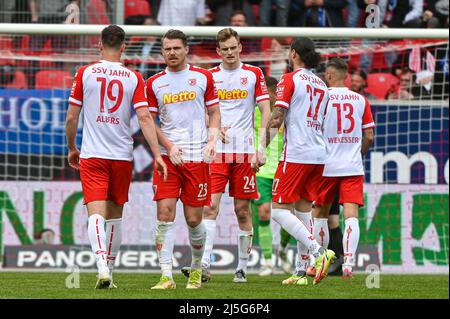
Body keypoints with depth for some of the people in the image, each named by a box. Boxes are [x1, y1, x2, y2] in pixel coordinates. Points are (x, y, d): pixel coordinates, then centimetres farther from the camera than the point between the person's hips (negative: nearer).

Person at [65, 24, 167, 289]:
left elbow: (72, 117, 2)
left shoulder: (85, 74, 0)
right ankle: (110, 270, 22)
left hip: (91, 155, -1)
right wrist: (157, 154, -5)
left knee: (96, 213, -8)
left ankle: (102, 265, -30)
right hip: (122, 156, 1)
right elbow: (144, 118, -7)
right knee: (115, 214, 15)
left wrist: (72, 148, 17)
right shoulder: (134, 78, 1)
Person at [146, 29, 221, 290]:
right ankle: (167, 276, -10)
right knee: (165, 213, -11)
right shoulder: (155, 83, 7)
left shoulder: (203, 77, 5)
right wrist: (169, 146, -6)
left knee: (194, 219, 2)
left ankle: (197, 268, 26)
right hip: (167, 157, 1)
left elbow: (214, 112, 11)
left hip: (197, 157, -1)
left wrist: (212, 140, -6)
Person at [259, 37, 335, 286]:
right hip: (318, 154, 7)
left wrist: (262, 149, -4)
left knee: (279, 210, -5)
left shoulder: (290, 79, -6)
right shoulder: (321, 84, 16)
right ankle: (301, 272, 7)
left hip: (296, 153, -7)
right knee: (304, 210, 10)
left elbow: (277, 118, -12)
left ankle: (319, 251, -20)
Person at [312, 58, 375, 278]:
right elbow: (369, 136, 6)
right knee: (351, 214, -5)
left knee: (320, 212, 15)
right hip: (353, 167, 1)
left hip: (326, 166, -1)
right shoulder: (361, 100, 4)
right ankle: (348, 262, -20)